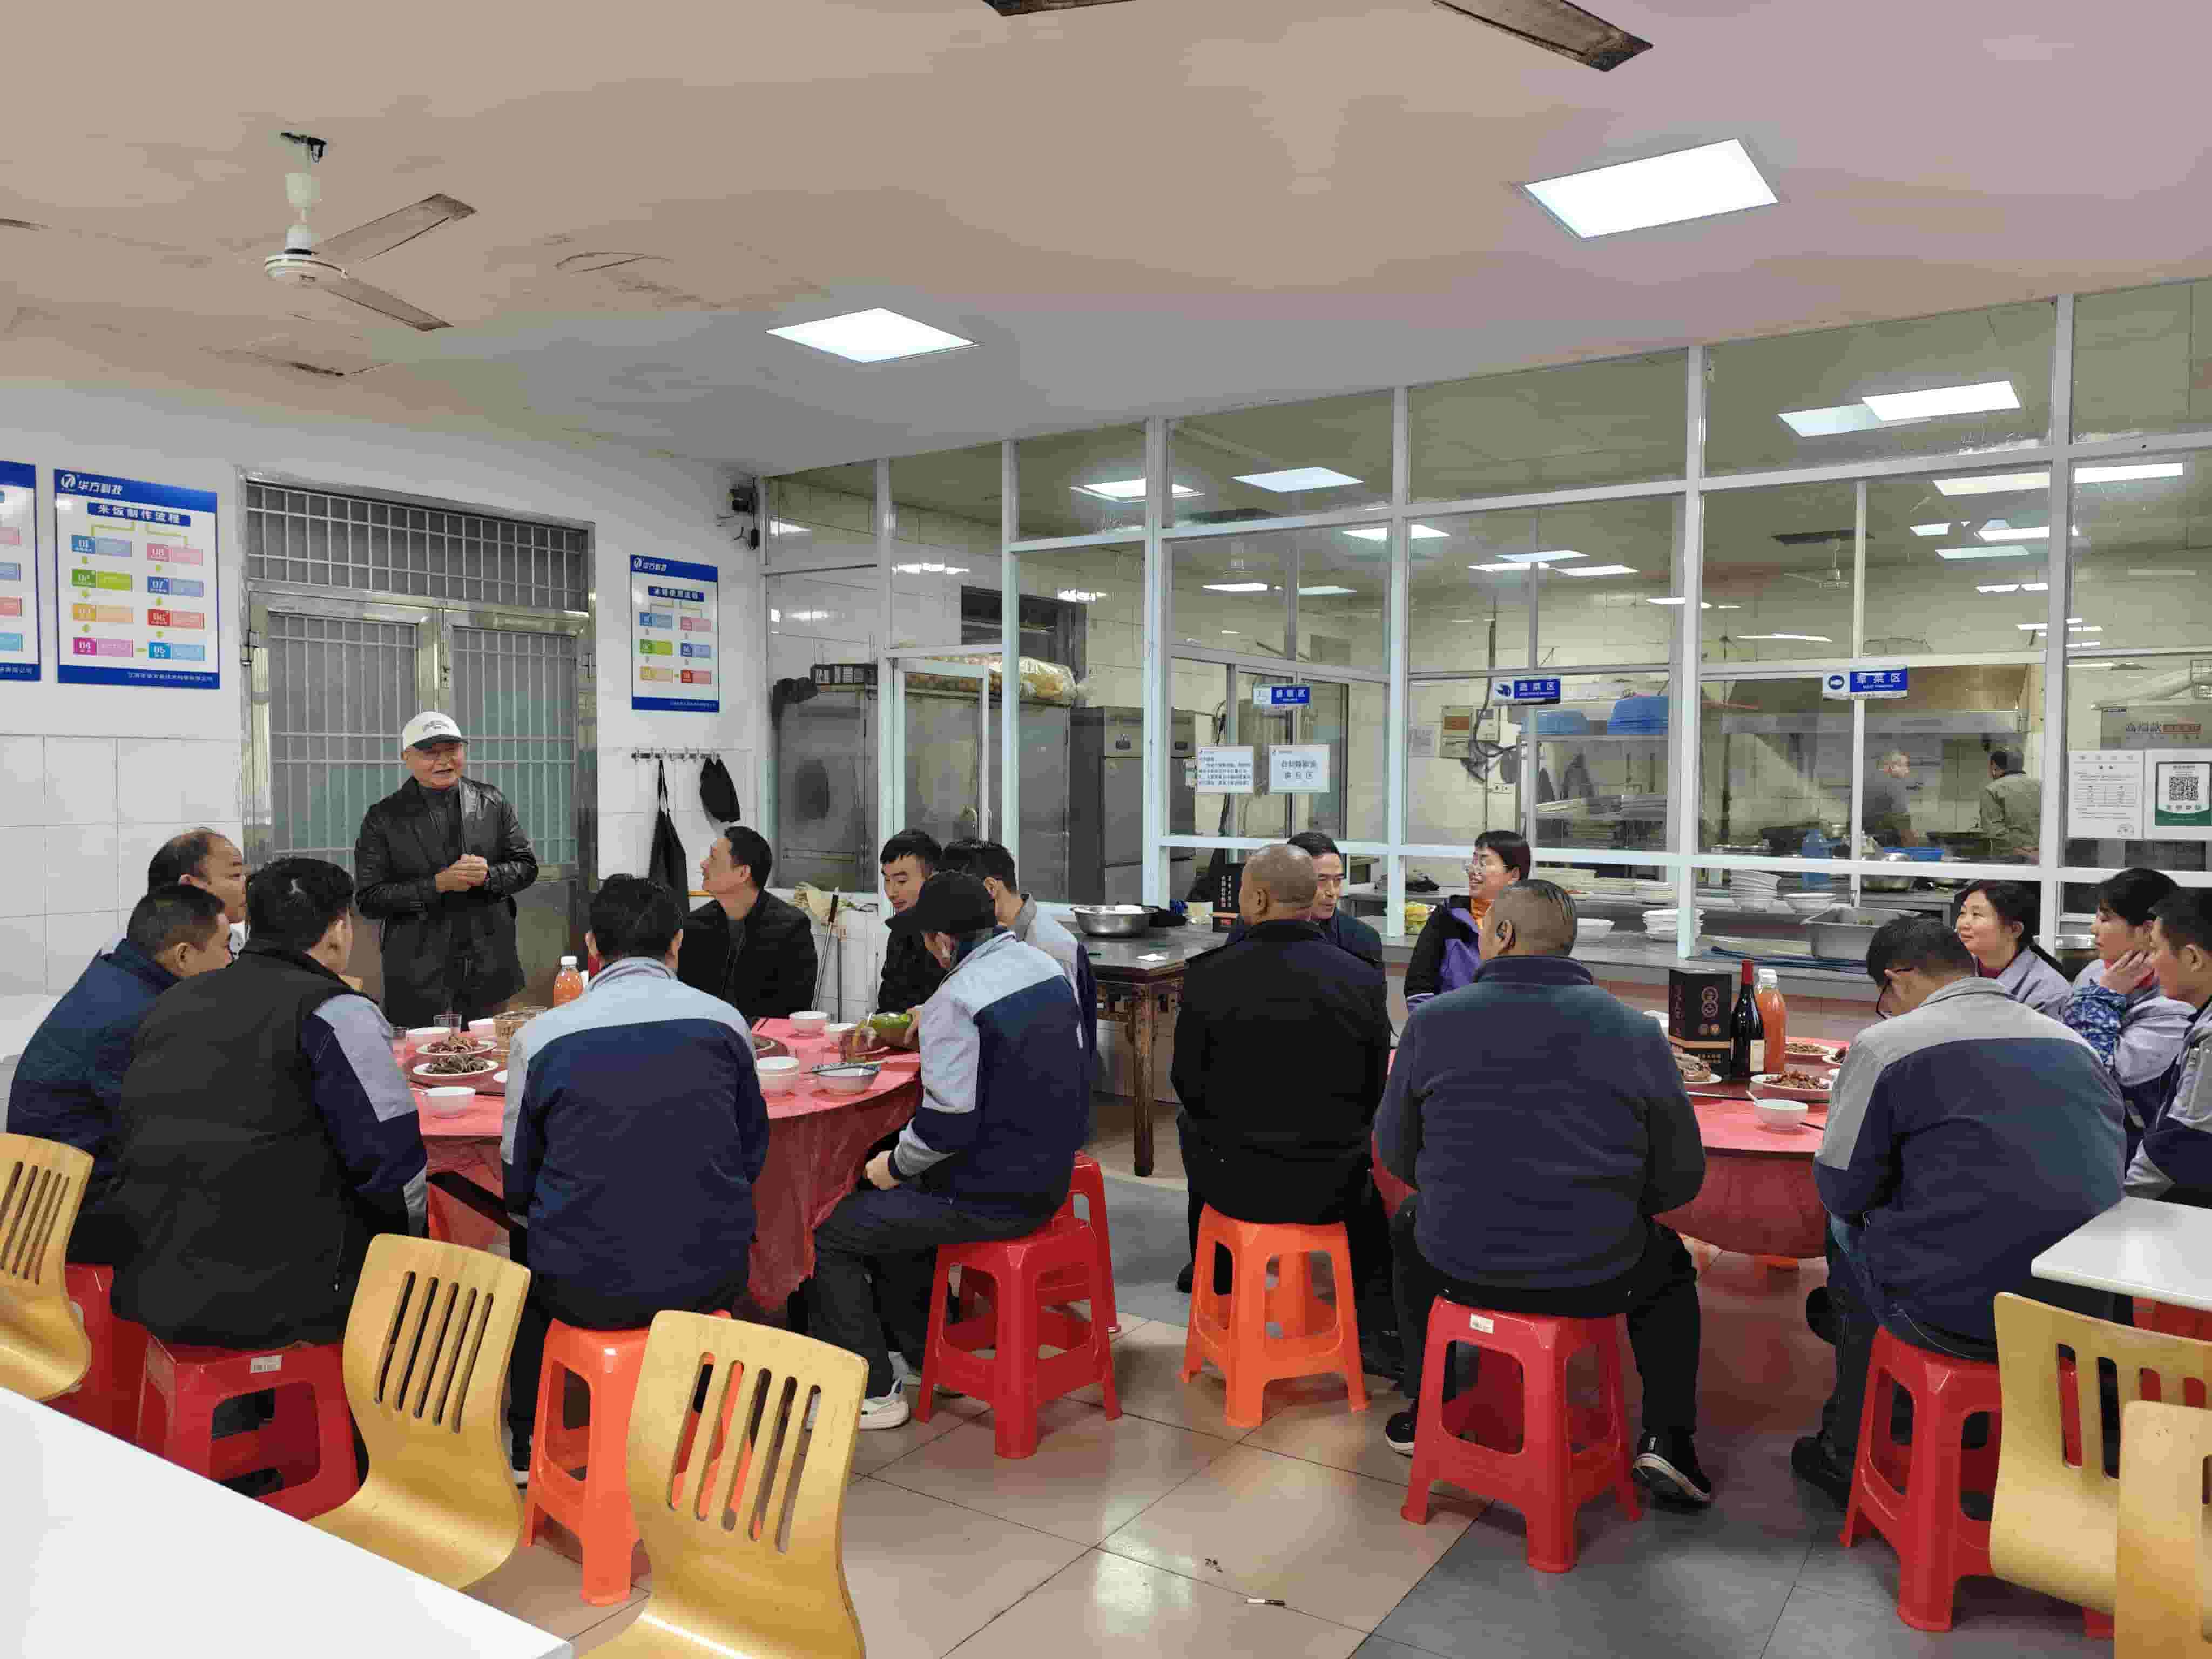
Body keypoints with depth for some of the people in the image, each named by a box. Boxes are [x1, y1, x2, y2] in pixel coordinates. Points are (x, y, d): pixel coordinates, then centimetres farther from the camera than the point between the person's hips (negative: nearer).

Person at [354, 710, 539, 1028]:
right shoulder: (383, 818, -3)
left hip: (490, 967, 3)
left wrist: (488, 875, -13)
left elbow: (526, 866, 7)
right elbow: (370, 899, -7)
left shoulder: (493, 804, 6)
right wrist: (438, 885, -17)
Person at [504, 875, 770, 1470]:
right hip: (712, 1281, 1)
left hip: (585, 1292, -1)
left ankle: (528, 1446, 45)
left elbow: (518, 1189, 5)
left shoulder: (540, 1036, -7)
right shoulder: (724, 1021, -5)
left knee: (527, 1262, 33)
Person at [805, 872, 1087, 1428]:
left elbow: (949, 1124, -24)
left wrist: (895, 1163, -6)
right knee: (890, 1202, 29)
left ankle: (871, 1392, 11)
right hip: (1048, 1174, 9)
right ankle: (919, 1349, 38)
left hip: (991, 1198, -9)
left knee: (828, 1235, 2)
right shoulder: (1046, 967, 3)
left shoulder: (956, 1001, -23)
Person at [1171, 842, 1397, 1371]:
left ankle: (1215, 1283, 50)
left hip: (1235, 1184, 0)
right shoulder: (1364, 979, -10)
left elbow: (1188, 1085, -4)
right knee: (1371, 1163, 35)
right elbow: (1374, 1092, 0)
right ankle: (1377, 1331, 33)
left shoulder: (1208, 977, -16)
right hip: (1332, 1186, 1)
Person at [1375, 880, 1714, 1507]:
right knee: (1670, 1264, 33)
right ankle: (1666, 1439, 22)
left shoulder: (1432, 1021, -7)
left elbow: (1396, 1152, 4)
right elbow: (1681, 1177, 1)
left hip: (1458, 1266, 0)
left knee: (1408, 1224, 35)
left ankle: (1424, 1414, 40)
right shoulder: (1635, 1031, -6)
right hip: (1595, 1277, 0)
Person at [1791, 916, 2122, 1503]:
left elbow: (1842, 1190, -4)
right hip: (2083, 1315, 6)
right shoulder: (2075, 1043, 10)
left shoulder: (1886, 1044, -8)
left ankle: (1846, 1458, 33)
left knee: (1847, 1229, 21)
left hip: (1960, 1321, -6)